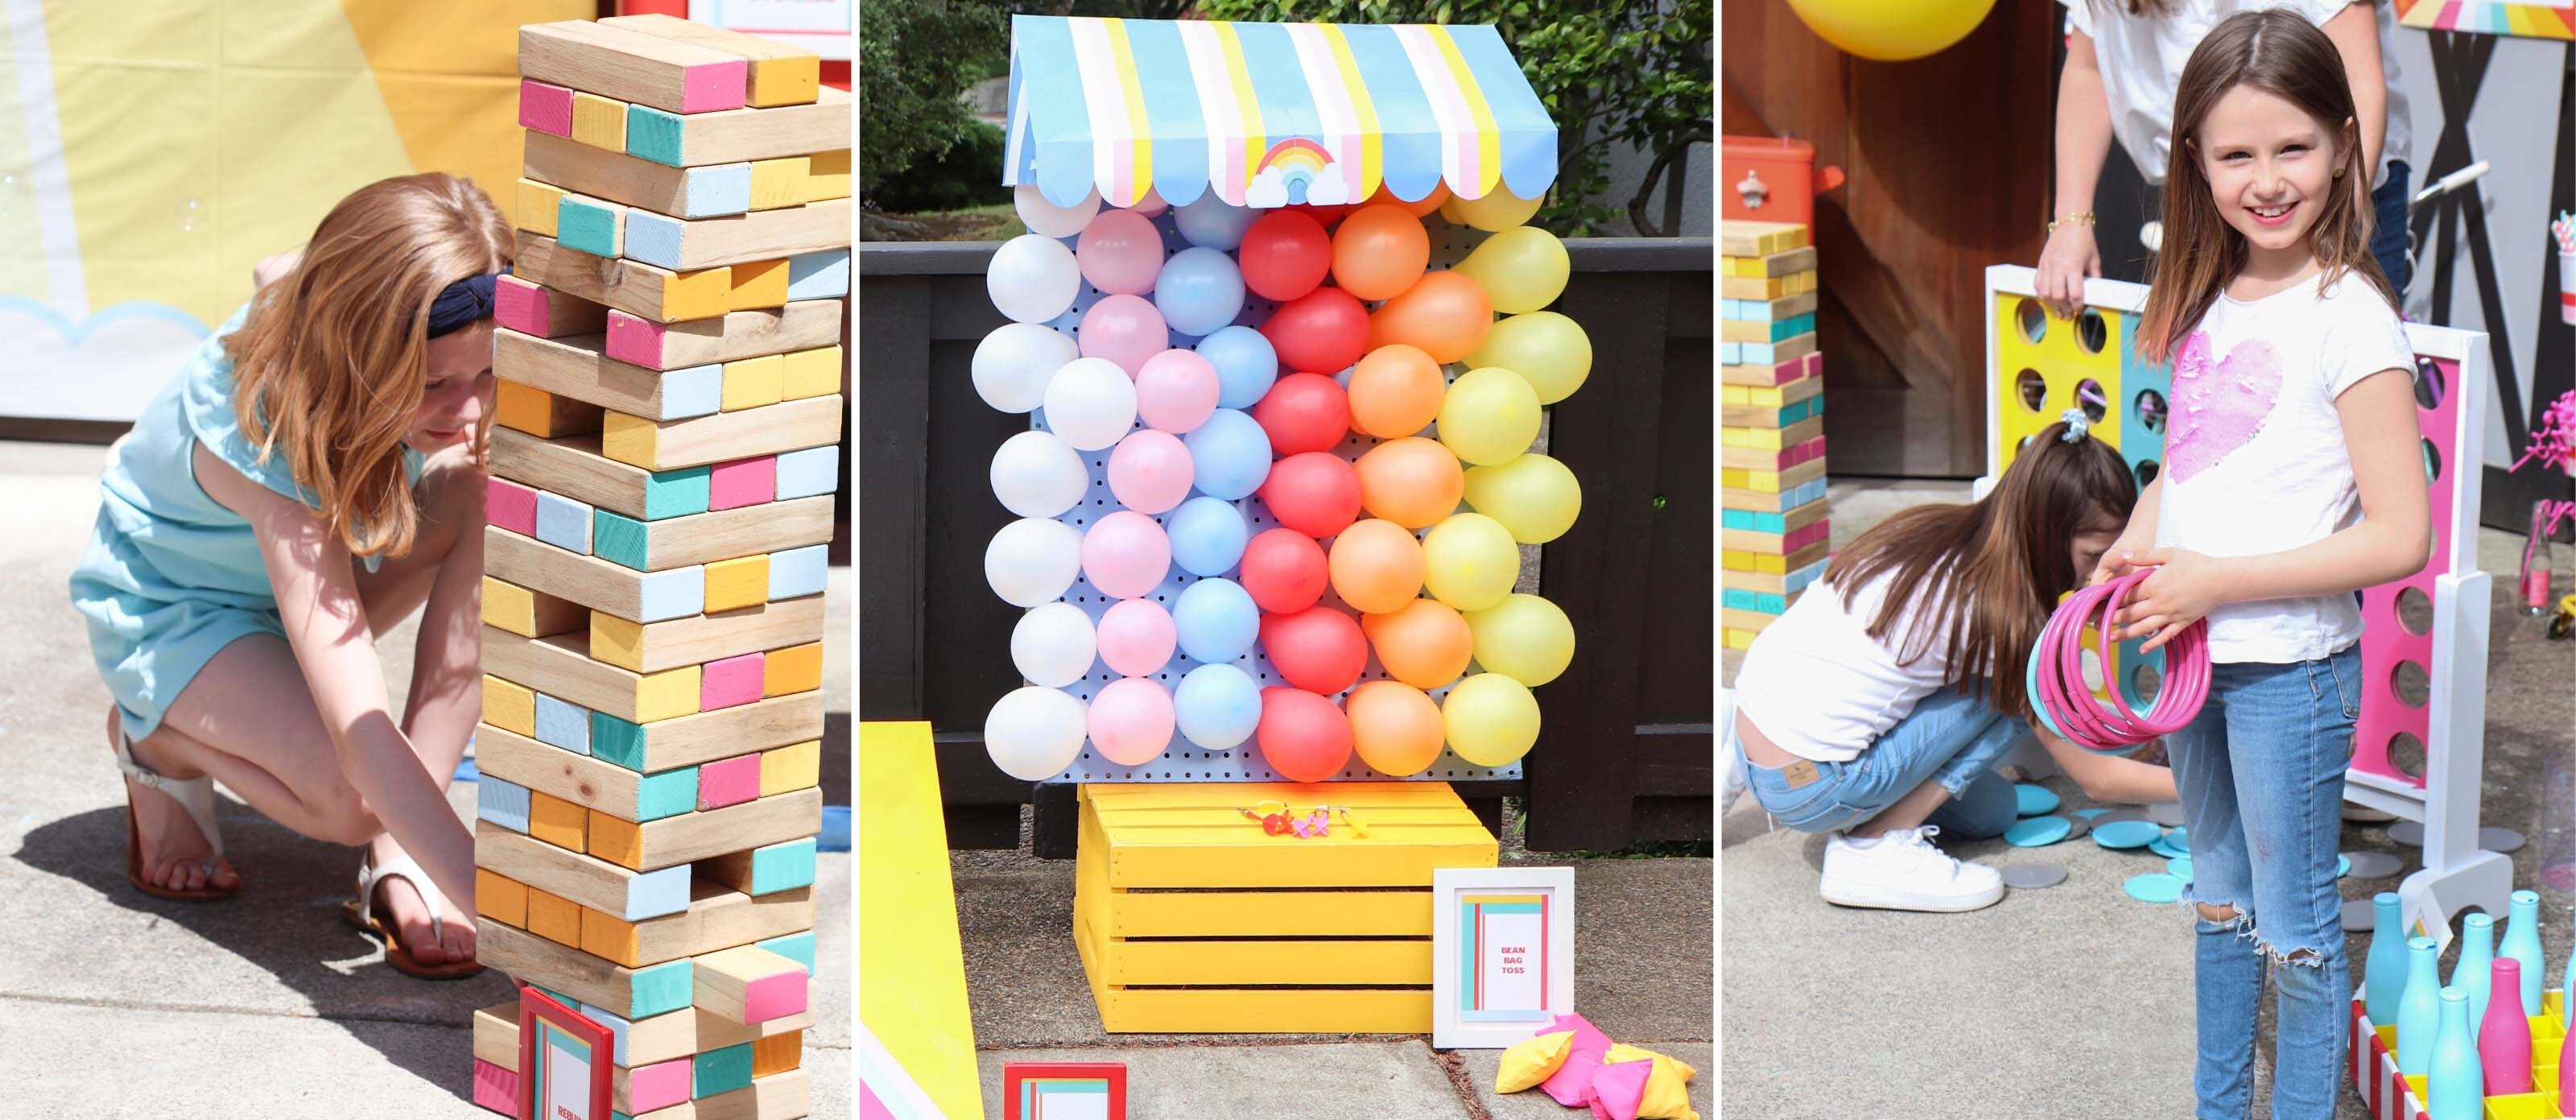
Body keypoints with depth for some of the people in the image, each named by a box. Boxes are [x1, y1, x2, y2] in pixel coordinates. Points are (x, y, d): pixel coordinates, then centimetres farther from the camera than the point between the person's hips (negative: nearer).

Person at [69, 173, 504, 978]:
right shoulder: (267, 438, -43)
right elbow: (364, 737, -47)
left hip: (321, 559, 6)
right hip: (170, 603, -6)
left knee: (486, 503, -27)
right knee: (352, 796, -32)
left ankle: (398, 857, -19)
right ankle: (161, 739, 3)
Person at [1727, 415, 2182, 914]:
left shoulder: (1936, 528, 3)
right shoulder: (2007, 621, -17)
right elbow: (2096, 778, -7)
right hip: (1809, 788, -8)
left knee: (1991, 812, 18)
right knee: (2009, 693, -5)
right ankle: (1875, 847, -10)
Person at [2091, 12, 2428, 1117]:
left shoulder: (2348, 316, -17)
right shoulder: (2211, 301, 5)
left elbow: (2399, 538, -20)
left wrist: (2215, 581, -20)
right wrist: (2129, 558, -1)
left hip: (2291, 662, -7)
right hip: (2192, 650, 8)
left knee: (2295, 931, 5)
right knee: (2219, 901, 22)